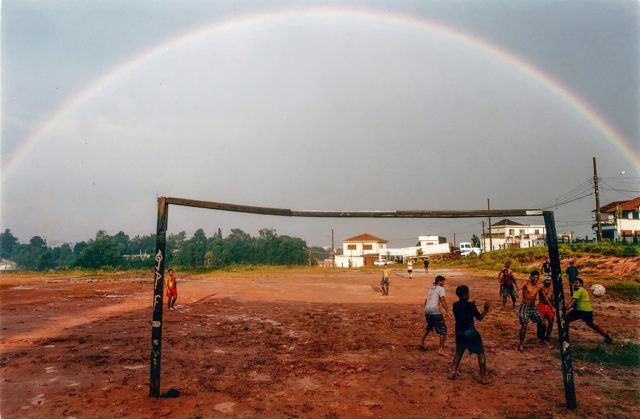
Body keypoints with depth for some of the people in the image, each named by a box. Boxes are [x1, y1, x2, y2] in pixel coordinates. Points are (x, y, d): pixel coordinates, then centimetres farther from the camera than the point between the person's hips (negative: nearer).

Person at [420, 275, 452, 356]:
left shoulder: (431, 288, 20)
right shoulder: (440, 288, -3)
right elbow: (443, 301, -15)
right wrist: (447, 312, -17)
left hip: (427, 311, 8)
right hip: (435, 311, -8)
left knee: (428, 327, 29)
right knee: (443, 330, -1)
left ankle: (422, 342, 35)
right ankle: (441, 349, -6)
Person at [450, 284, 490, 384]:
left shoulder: (455, 305, 3)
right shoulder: (470, 305, -13)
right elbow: (480, 318, -5)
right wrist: (486, 309, 6)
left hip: (459, 333, 5)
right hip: (470, 332, -5)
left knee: (458, 353, 21)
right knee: (481, 353, 8)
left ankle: (453, 373, 12)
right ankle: (483, 377, 8)